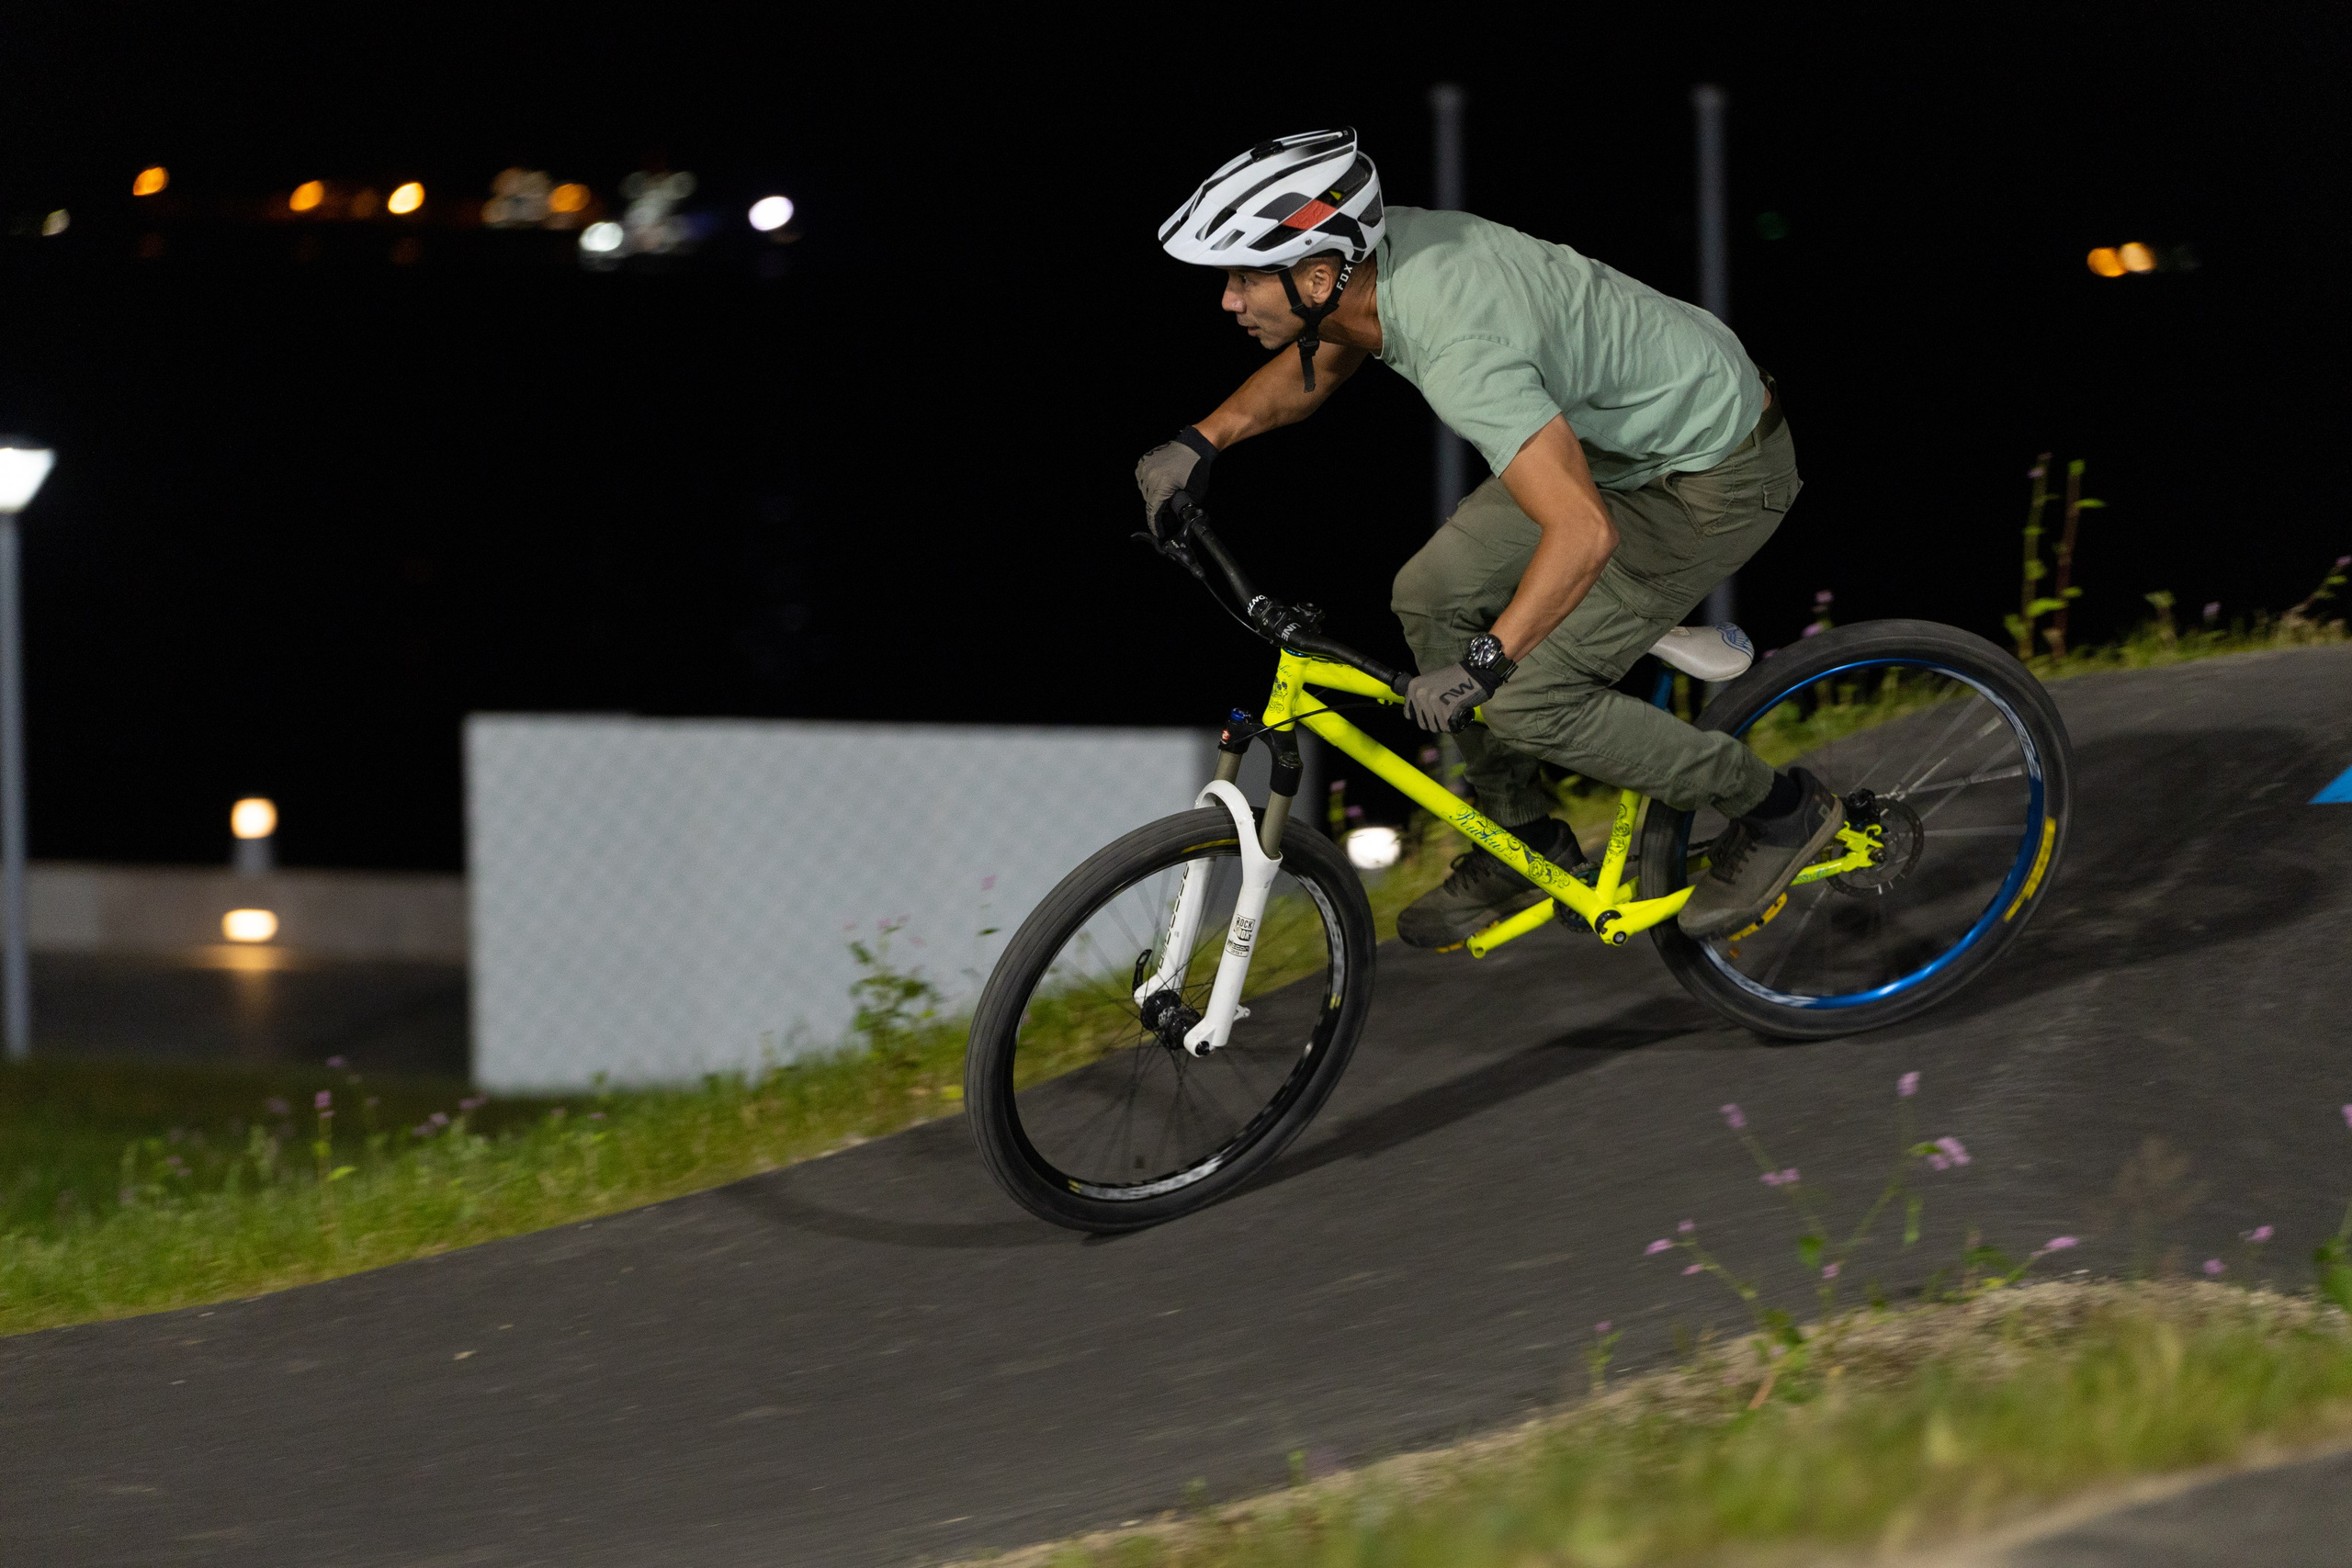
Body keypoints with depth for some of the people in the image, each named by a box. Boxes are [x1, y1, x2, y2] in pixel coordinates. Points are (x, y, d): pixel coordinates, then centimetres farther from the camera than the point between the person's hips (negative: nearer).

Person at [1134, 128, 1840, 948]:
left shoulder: (1459, 350, -36)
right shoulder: (1382, 246, -9)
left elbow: (1582, 532, -43)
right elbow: (1312, 370, 14)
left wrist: (1481, 664, -45)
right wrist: (1202, 440, 1)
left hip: (1719, 474, -9)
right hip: (1625, 432, 9)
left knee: (1530, 702, -10)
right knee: (1433, 595, 7)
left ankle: (1775, 808, 8)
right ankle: (1523, 846, 21)